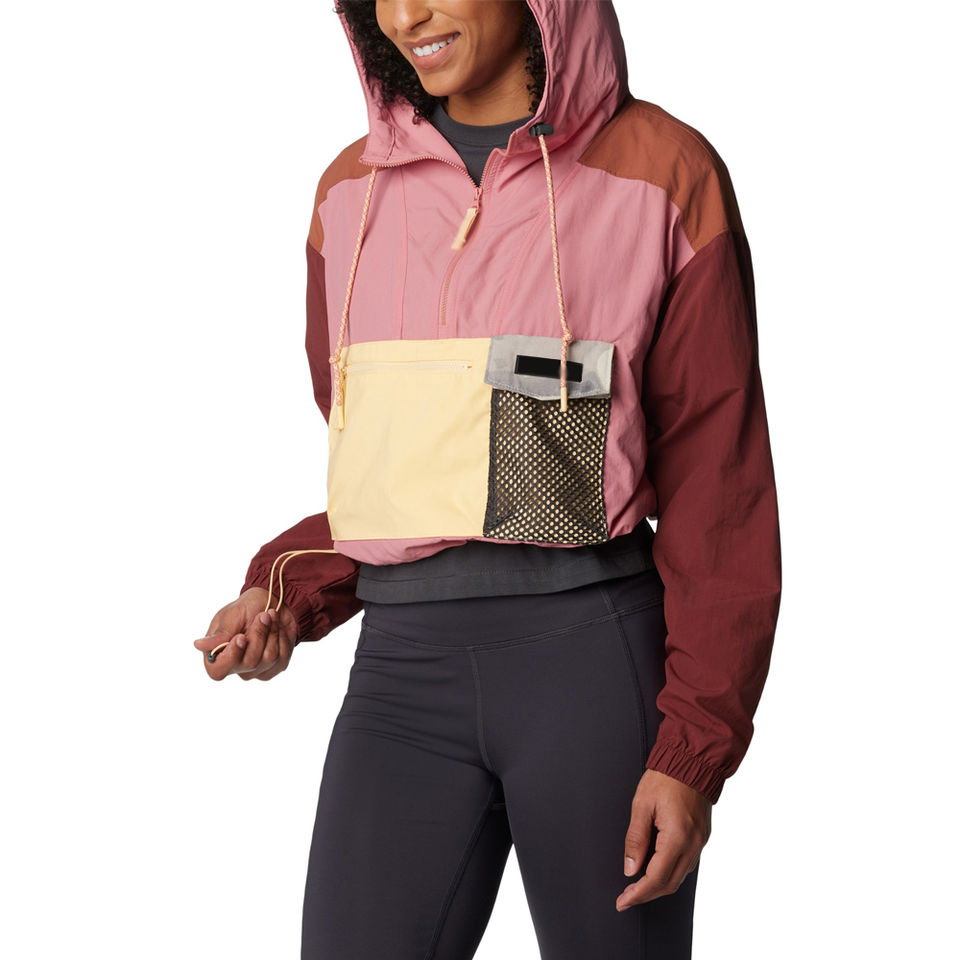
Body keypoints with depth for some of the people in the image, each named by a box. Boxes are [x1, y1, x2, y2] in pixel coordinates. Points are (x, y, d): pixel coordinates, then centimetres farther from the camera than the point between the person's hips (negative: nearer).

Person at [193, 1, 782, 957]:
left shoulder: (662, 174, 0)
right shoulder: (352, 194, 13)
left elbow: (717, 482, -1)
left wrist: (694, 751, -7)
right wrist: (291, 594, 1)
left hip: (593, 655, -3)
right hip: (403, 662, 3)